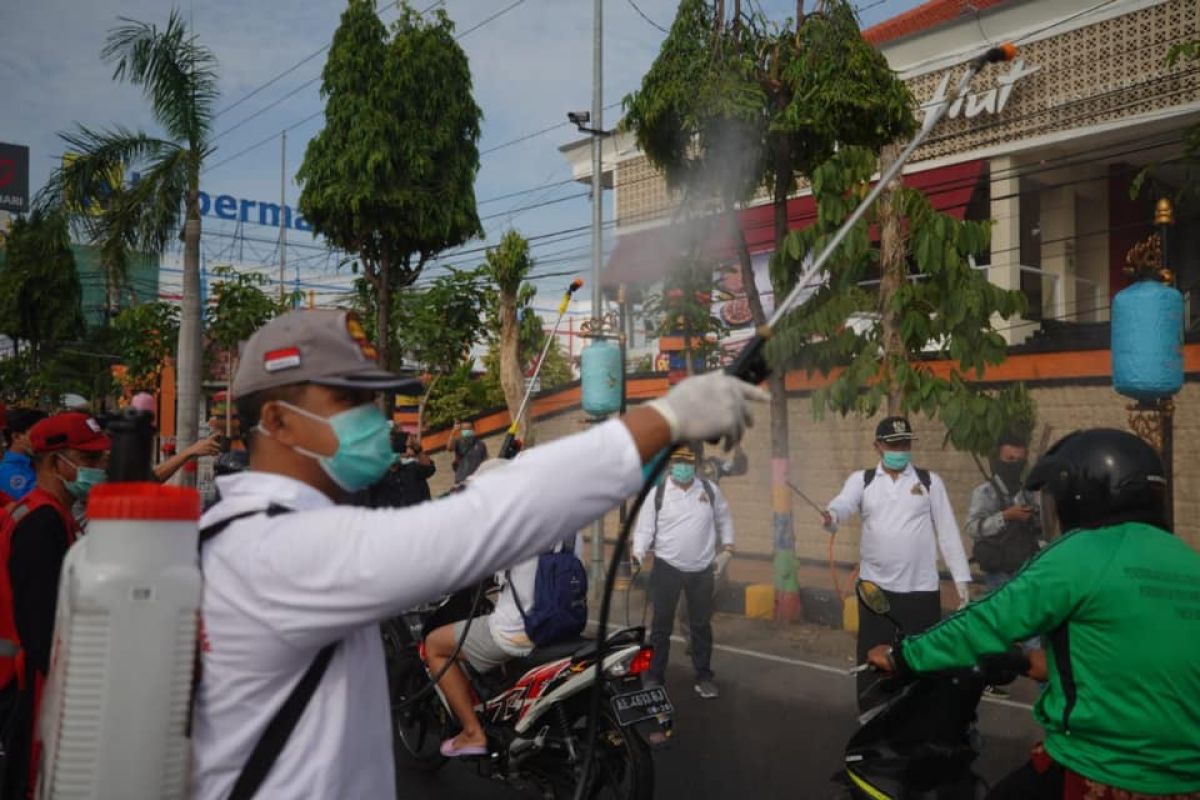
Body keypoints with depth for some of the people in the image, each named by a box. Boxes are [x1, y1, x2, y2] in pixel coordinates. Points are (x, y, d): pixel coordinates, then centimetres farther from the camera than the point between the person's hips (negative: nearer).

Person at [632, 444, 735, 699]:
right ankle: (655, 677, 17)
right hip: (667, 568, -2)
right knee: (661, 625, 6)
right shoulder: (657, 492, -7)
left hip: (702, 570, 2)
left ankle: (703, 677, 25)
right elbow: (645, 526, -8)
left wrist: (727, 545, 11)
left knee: (701, 625, 13)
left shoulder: (709, 490, 1)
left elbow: (723, 518, 16)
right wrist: (638, 553, -21)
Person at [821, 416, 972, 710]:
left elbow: (948, 531, 4)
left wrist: (961, 577, -1)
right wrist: (831, 515, -40)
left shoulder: (930, 481, 4)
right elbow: (844, 503, -16)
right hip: (875, 587, 1)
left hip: (921, 589, 0)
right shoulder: (862, 480, 5)